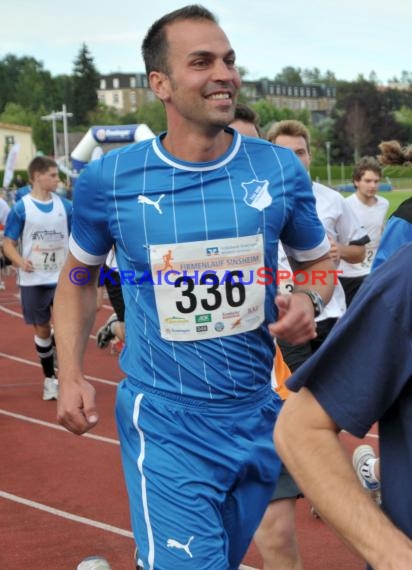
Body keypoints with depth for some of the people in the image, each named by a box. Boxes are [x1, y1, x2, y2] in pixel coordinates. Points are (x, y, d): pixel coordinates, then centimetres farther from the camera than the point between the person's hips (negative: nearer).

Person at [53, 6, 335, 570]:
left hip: (259, 418, 4)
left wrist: (308, 301, -11)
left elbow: (319, 260, 11)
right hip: (166, 428, -3)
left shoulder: (280, 169, -5)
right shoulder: (109, 179, -8)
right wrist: (71, 374, -3)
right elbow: (78, 276, 8)